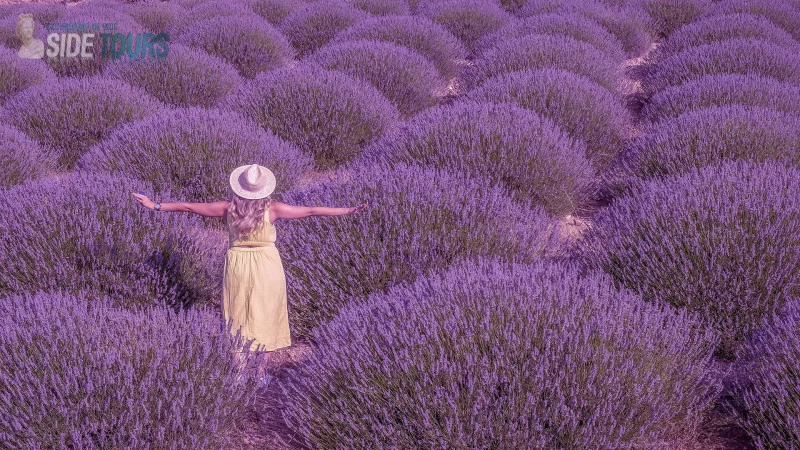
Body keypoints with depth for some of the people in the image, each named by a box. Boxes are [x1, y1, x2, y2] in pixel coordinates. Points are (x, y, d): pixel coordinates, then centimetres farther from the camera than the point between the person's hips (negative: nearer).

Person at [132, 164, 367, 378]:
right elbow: (310, 211, -12)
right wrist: (348, 211, -6)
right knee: (266, 318, 13)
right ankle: (260, 373, 19)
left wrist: (155, 205, 8)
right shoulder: (272, 209, -15)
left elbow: (187, 206, -3)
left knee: (238, 318, 16)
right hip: (267, 267, -1)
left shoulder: (228, 208, -11)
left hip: (238, 267, 2)